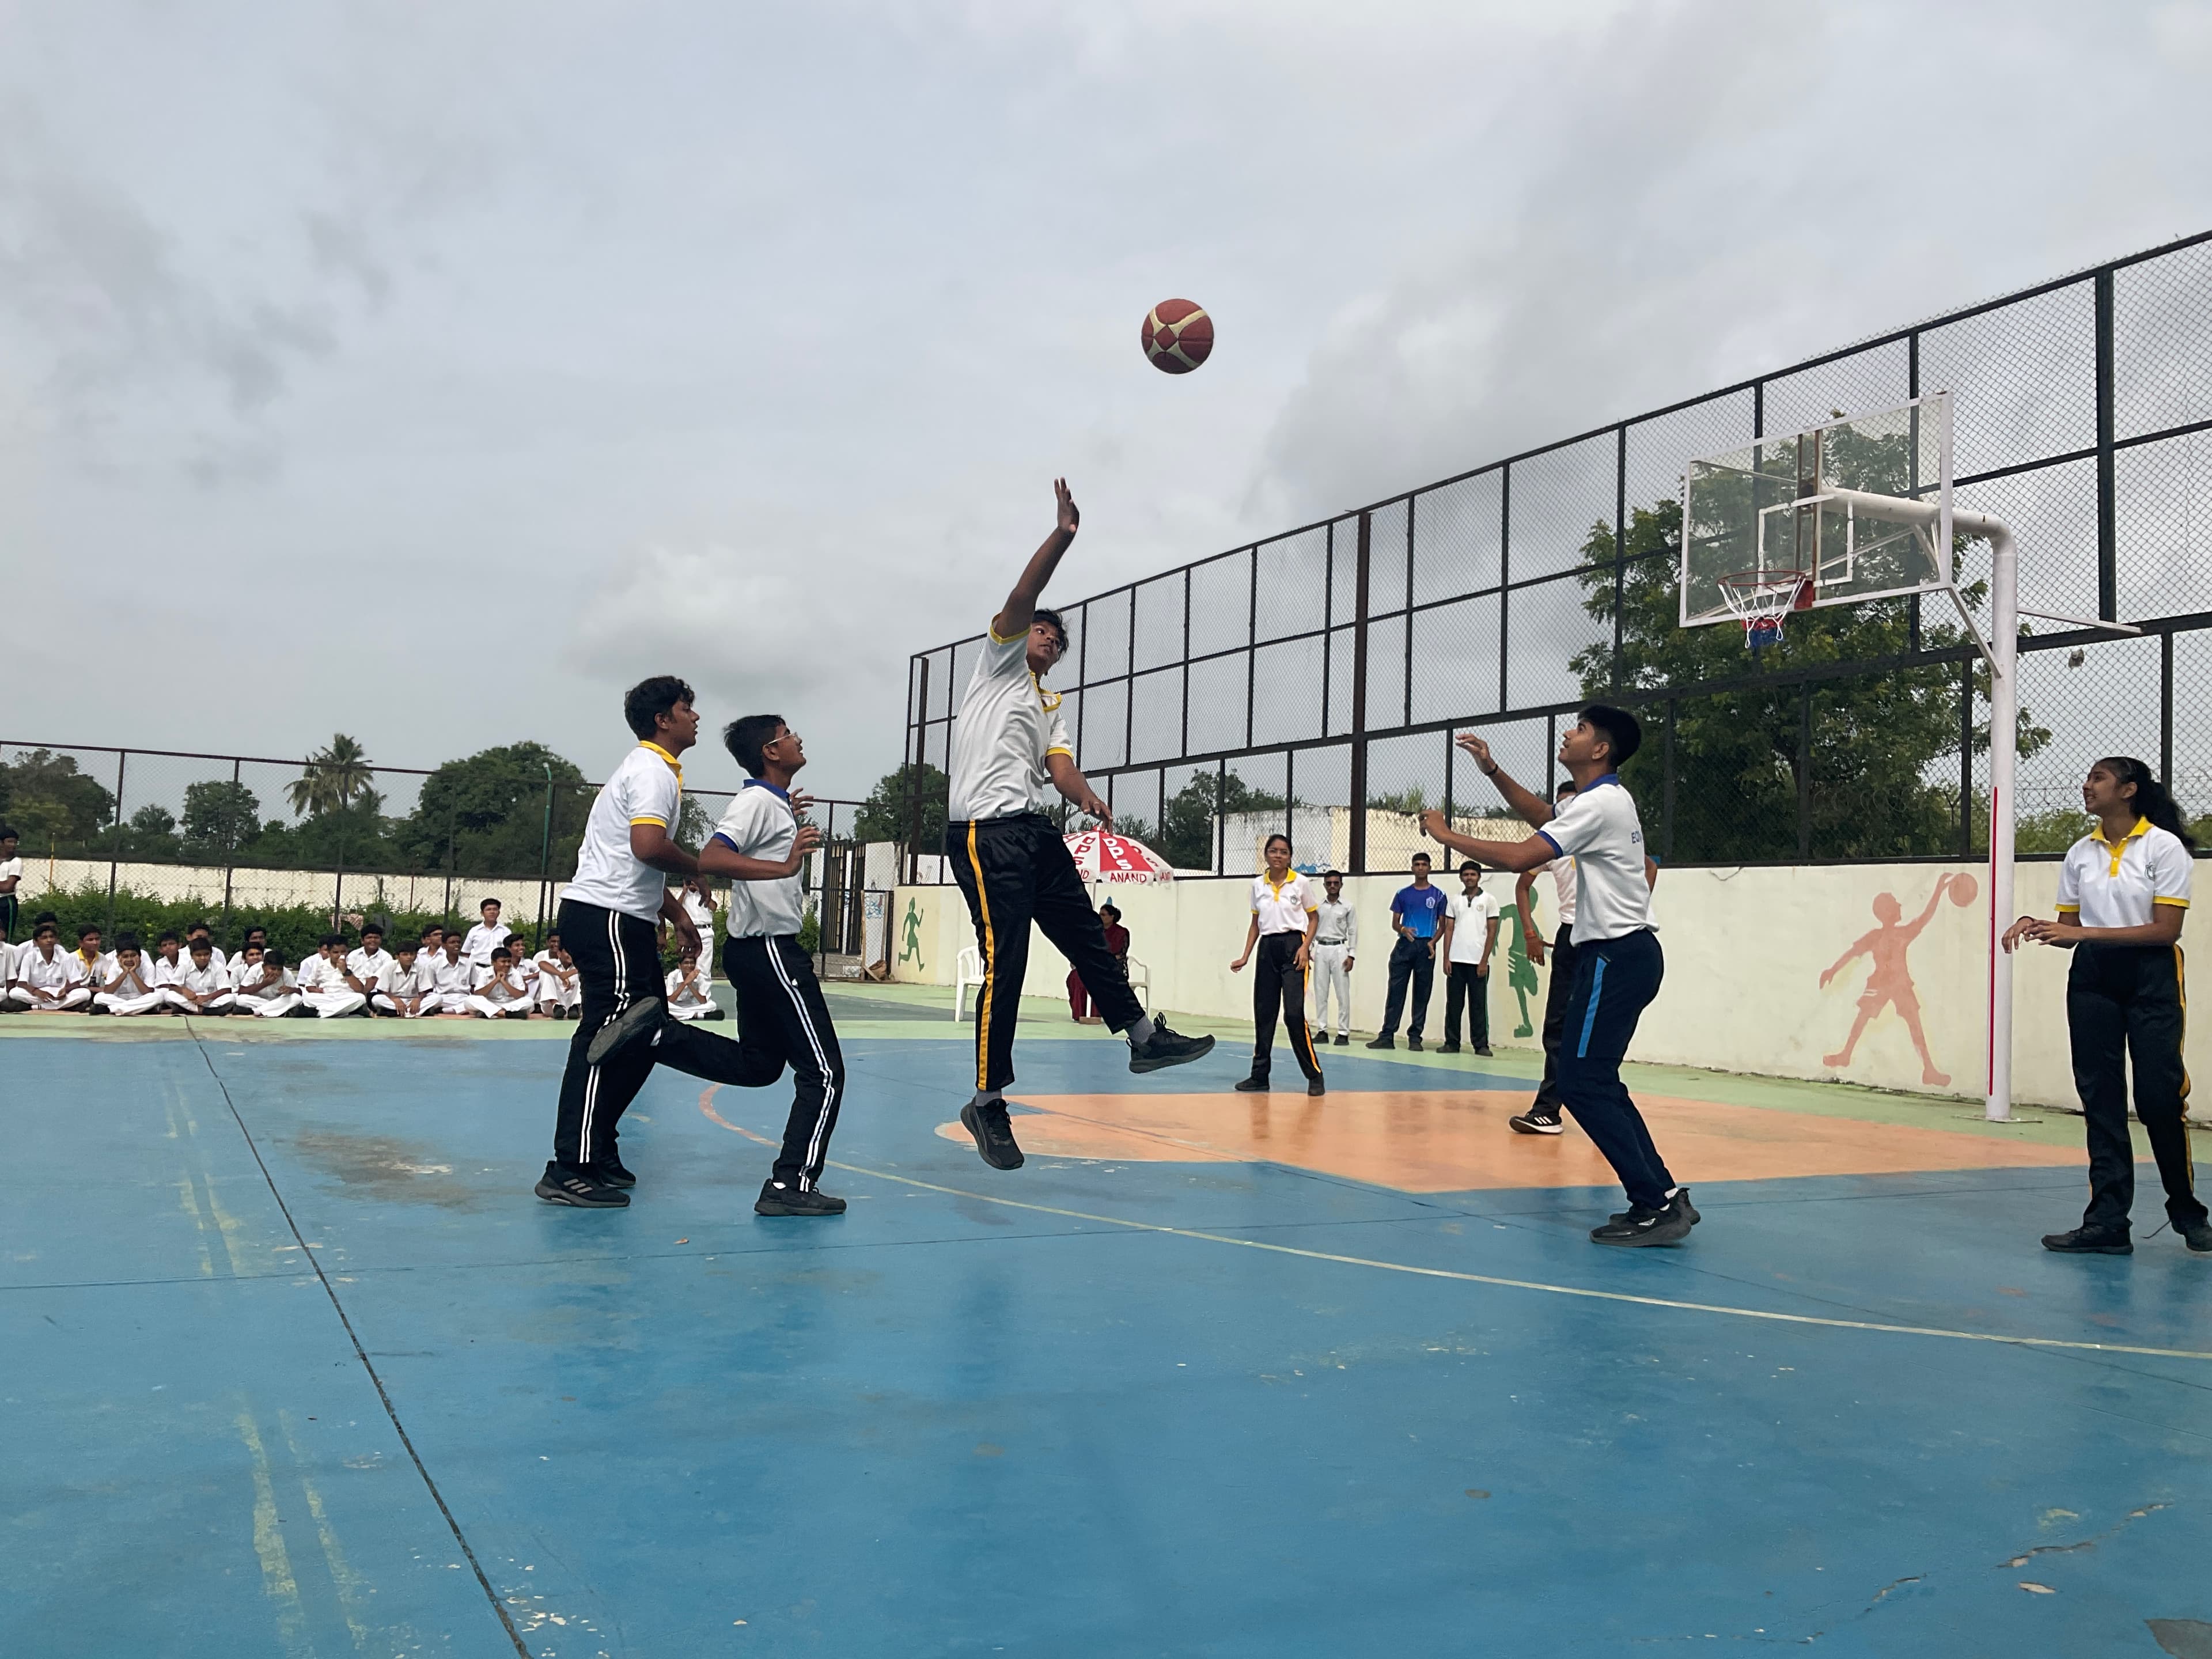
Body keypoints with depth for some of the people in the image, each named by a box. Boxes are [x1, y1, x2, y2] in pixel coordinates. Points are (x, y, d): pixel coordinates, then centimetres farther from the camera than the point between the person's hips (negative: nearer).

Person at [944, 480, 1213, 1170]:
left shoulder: (1051, 703, 24)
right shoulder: (998, 661, 8)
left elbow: (1058, 764, 7)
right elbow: (1021, 598, -9)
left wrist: (1087, 797, -14)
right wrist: (1063, 534, -18)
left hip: (1036, 830, 8)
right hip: (985, 830, -8)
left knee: (1088, 935, 12)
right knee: (1005, 963, -11)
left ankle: (1143, 1036, 25)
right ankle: (987, 1102, -4)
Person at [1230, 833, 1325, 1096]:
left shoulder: (1300, 883, -2)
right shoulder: (1258, 884, 8)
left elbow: (1313, 917, 5)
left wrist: (1305, 947, -10)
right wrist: (1245, 957, 9)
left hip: (1293, 947, -4)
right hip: (1267, 948, 4)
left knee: (1294, 1013, -12)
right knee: (1263, 1013, 5)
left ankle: (1315, 1076, -3)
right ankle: (1259, 1076, 13)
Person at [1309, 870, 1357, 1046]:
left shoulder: (1348, 907, 2)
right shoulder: (1318, 906, 8)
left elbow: (1353, 933, 1)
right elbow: (1311, 929, 10)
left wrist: (1351, 956, -6)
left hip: (1339, 950, -2)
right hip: (1321, 950, 2)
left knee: (1343, 993, -4)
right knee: (1320, 992, 4)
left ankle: (1343, 1033, 0)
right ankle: (1322, 1030, 11)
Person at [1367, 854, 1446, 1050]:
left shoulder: (1438, 895, 8)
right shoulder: (1403, 894, 11)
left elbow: (1442, 924, 9)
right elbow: (1394, 922, 11)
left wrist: (1433, 942, -9)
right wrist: (1403, 930, -12)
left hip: (1425, 947, -1)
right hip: (1404, 946, 1)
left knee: (1422, 994, 3)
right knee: (1396, 991, -3)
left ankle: (1415, 1037, 9)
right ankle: (1387, 1036, -3)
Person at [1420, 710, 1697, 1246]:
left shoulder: (1599, 803, -16)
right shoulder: (1608, 799, 16)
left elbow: (1519, 858, -21)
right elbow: (1542, 817, 33)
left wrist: (1446, 835, -10)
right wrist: (1493, 771, 24)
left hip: (1616, 955, -10)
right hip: (1630, 953, 10)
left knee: (1581, 1083, -10)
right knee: (1596, 1081, 13)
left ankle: (1655, 1207, -10)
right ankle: (1665, 1197, 12)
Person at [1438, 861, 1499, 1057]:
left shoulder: (1488, 901, 4)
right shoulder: (1454, 900, 10)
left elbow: (1492, 932, 0)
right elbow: (1449, 929, 9)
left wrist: (1484, 961, -6)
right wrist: (1446, 958, 1)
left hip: (1478, 962, -2)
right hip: (1456, 960, 2)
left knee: (1479, 1004, 0)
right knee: (1453, 1003, 5)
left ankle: (1481, 1044, 6)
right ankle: (1452, 1042, 11)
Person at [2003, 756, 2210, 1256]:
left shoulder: (2164, 847, -7)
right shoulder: (2080, 853, 8)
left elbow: (2165, 930, -14)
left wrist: (2085, 933, -20)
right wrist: (2037, 927, -9)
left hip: (2151, 979, -5)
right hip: (2092, 978, 5)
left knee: (2159, 1097, -5)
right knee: (2100, 1100, 3)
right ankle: (2108, 1223, 6)